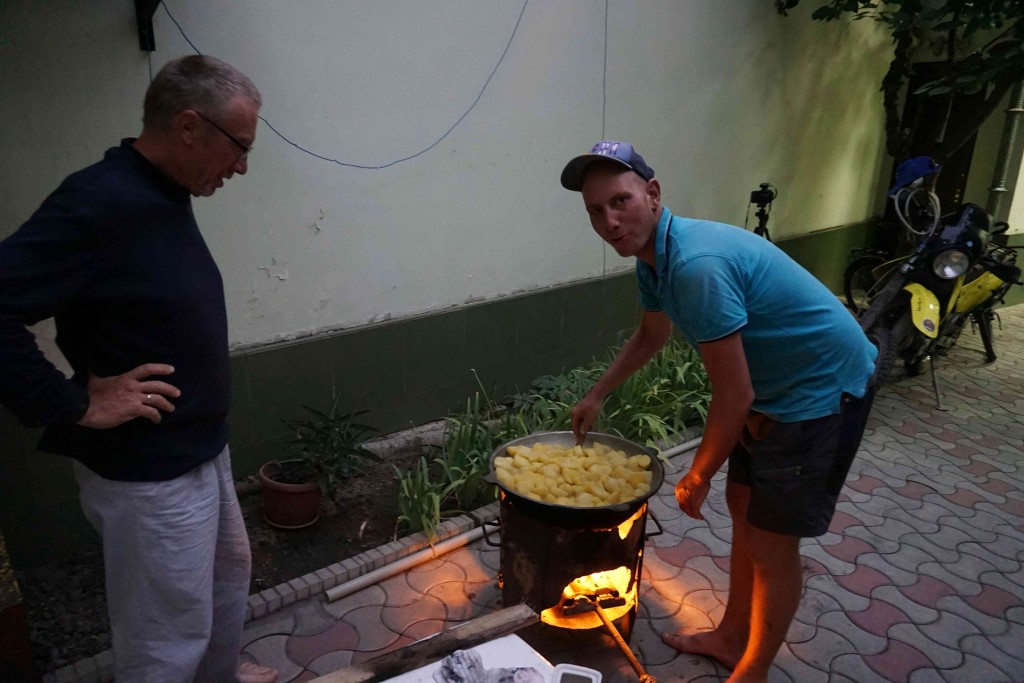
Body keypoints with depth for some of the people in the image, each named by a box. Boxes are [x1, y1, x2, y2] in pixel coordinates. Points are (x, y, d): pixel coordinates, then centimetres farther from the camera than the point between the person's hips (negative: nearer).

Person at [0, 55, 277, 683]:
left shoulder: (165, 195, 5)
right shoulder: (100, 203, -24)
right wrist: (75, 406, -23)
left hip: (201, 450, 10)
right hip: (147, 473, -9)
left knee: (229, 569, 28)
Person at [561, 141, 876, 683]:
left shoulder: (695, 265, -32)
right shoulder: (652, 255, -2)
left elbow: (735, 396, -27)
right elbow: (650, 336, 19)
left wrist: (697, 478, -12)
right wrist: (596, 396, 23)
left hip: (823, 388, -9)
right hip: (773, 387, 9)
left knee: (771, 542, 2)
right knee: (744, 509, 18)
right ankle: (731, 636, 38)